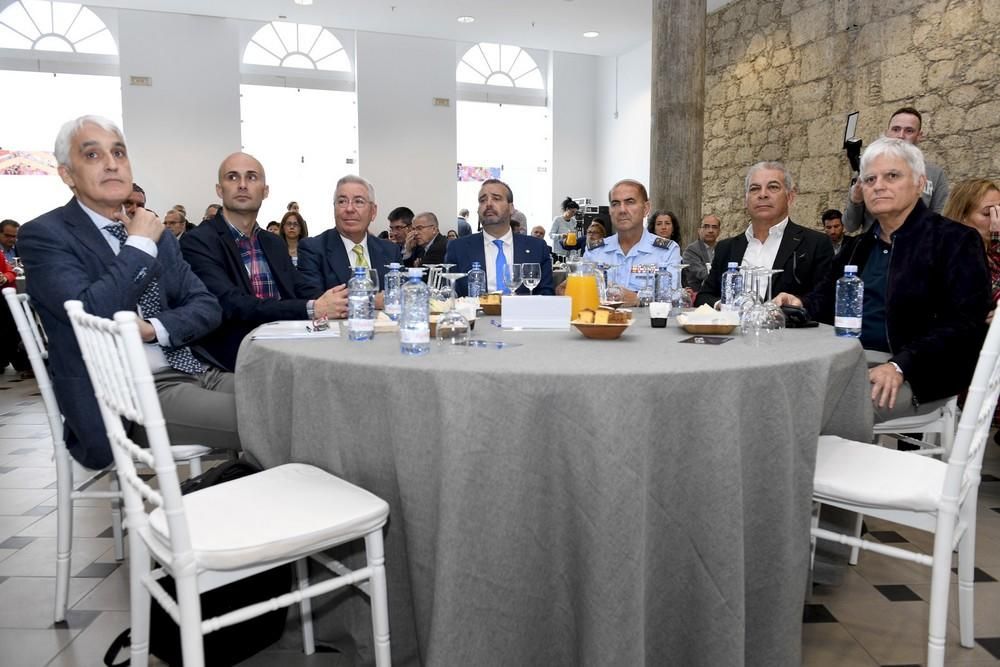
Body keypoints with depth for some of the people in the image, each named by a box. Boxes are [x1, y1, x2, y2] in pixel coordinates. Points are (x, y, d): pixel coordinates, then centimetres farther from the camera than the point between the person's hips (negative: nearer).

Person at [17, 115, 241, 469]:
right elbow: (91, 315, -19)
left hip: (194, 370, 7)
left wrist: (151, 328, -9)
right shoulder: (45, 235, -3)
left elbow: (206, 306, 10)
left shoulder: (154, 231, 16)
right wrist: (140, 244, -10)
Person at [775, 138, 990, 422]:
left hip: (915, 375, -6)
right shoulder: (860, 245, 16)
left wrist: (899, 367, -26)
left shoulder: (956, 241, -3)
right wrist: (800, 305, -3)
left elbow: (965, 325, -13)